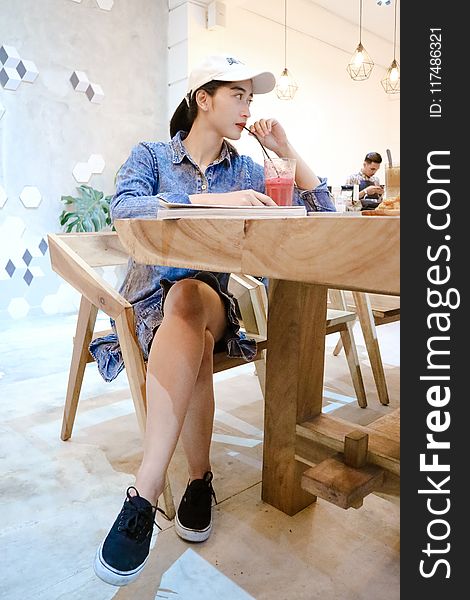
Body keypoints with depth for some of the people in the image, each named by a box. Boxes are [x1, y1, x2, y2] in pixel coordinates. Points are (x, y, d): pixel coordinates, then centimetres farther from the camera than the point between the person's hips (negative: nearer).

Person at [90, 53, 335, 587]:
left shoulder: (245, 171, 13)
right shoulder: (150, 156, 6)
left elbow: (321, 213, 10)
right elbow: (123, 208, -17)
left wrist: (286, 151, 2)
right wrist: (210, 201, -28)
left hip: (211, 298, 1)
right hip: (148, 295, -1)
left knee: (187, 296, -36)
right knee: (193, 336, -36)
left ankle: (145, 493, -36)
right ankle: (199, 478, -22)